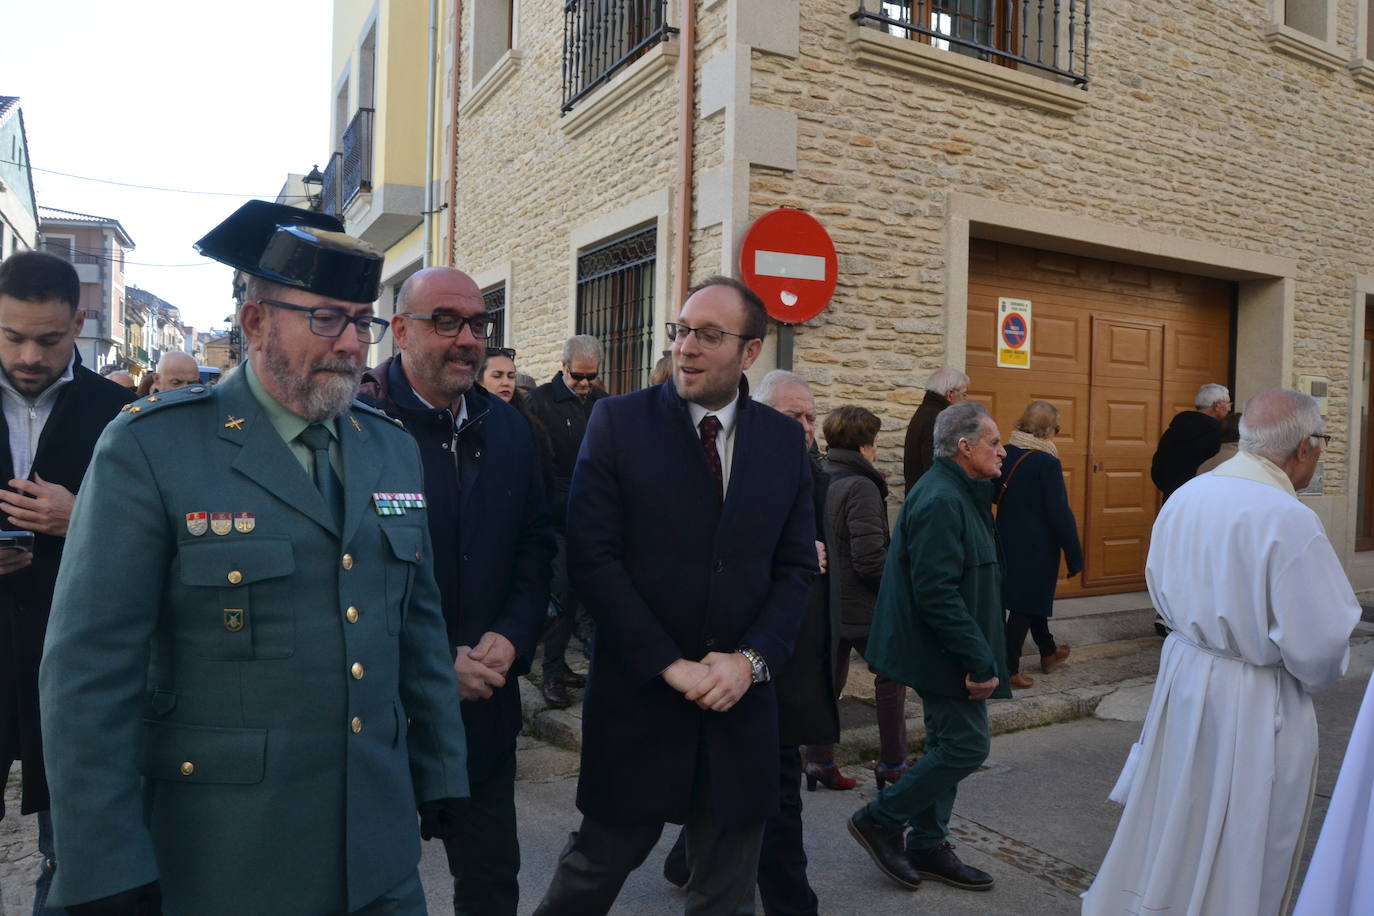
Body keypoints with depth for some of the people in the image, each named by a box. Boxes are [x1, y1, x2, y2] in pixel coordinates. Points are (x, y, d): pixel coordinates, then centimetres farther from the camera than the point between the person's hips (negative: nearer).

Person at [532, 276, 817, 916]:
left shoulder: (785, 440, 4)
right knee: (599, 864, 14)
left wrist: (751, 659, -10)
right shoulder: (619, 422, -6)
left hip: (742, 700, 3)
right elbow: (593, 556, -11)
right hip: (637, 695, -2)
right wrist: (671, 666, -14)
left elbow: (796, 568, 5)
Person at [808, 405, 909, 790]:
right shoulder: (861, 487, -20)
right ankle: (892, 763, 20)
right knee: (891, 674, 12)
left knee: (829, 678, 16)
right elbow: (869, 557, -24)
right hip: (861, 604, -7)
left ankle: (819, 760, 20)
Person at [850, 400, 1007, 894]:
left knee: (948, 745, 16)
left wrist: (981, 656, 17)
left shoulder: (957, 494, 11)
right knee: (968, 745, -4)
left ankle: (927, 846, 28)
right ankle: (880, 819, 9)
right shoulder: (940, 501, -22)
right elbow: (937, 594, -27)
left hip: (946, 652, 11)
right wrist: (981, 661, -23)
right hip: (944, 650, -11)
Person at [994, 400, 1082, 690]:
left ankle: (1048, 652, 42)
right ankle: (1008, 670, 11)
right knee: (1025, 606, 4)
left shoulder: (1005, 455, -3)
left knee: (1032, 598, 24)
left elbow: (994, 495, 8)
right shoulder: (1047, 463, -21)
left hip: (1008, 543, 7)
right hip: (1037, 548, -7)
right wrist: (1074, 555, -12)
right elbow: (1060, 514, -19)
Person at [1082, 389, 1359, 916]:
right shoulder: (1289, 520, -24)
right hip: (1257, 703, -6)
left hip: (1184, 674, 6)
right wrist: (1315, 677, 2)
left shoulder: (1184, 497, -3)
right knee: (1243, 850, 13)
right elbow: (1320, 641, -18)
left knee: (1175, 822, 23)